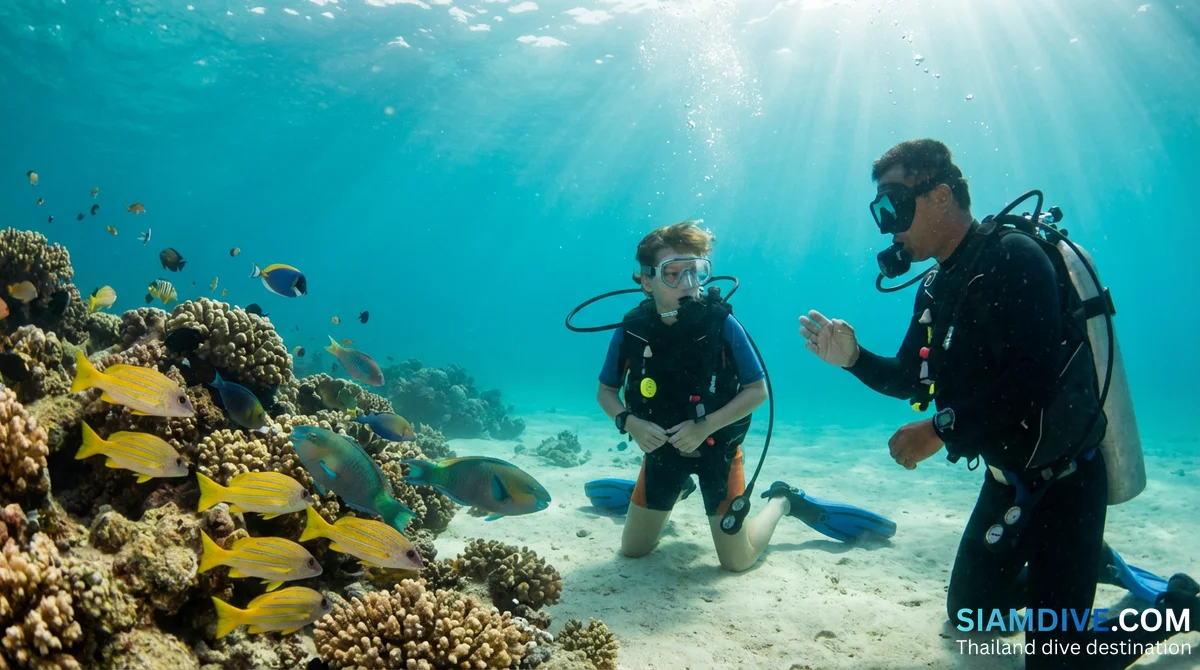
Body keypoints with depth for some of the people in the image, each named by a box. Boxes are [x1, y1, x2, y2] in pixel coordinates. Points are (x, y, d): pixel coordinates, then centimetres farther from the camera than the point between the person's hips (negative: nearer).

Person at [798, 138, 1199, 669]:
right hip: (1006, 479, 9)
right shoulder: (936, 286, 5)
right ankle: (1091, 560, 36)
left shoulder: (1013, 259, -22)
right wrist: (854, 358, -8)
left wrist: (940, 430, -28)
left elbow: (1032, 380, -33)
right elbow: (910, 379, 9)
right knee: (967, 610, 22)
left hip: (1062, 481, -9)